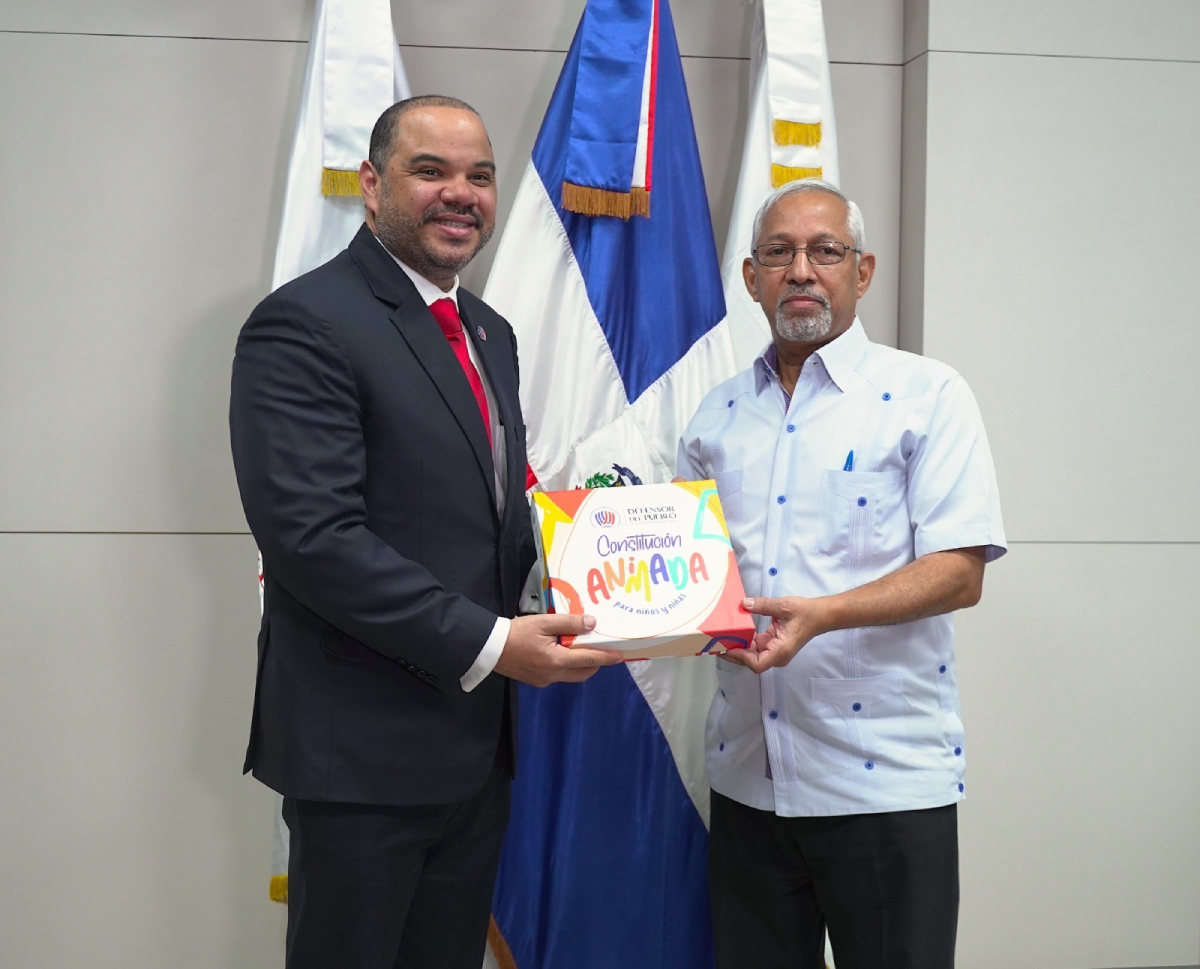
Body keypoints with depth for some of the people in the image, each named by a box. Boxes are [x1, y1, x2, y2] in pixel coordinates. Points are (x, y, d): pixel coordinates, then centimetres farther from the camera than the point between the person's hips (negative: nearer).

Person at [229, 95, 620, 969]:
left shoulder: (491, 334, 14)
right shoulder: (305, 324, -13)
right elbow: (312, 534, -22)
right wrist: (489, 643, -22)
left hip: (478, 739, 8)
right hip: (363, 746, -8)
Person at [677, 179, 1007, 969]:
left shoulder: (926, 394, -4)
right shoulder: (719, 415, 11)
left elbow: (960, 573, -12)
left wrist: (823, 614, -24)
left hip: (887, 781, -4)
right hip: (747, 778, 4)